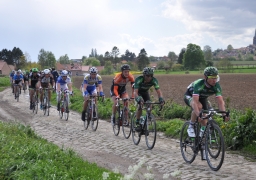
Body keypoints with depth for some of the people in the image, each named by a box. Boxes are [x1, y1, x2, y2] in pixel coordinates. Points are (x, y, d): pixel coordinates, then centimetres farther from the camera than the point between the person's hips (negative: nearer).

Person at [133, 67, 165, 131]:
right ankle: (137, 123, -18)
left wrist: (161, 99, -54)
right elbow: (135, 92, -45)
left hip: (145, 92, 3)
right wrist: (139, 99, -65)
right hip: (138, 92, -3)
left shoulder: (154, 80, -29)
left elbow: (158, 91, -34)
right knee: (140, 105, -27)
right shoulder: (139, 79, -37)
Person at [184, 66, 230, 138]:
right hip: (190, 96, -5)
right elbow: (195, 101, -47)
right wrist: (198, 115, -59)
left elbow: (220, 101, -30)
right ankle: (191, 126, -19)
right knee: (199, 106, -37)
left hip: (202, 98, 5)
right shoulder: (198, 84, -39)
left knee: (204, 122, -10)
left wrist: (224, 114, -44)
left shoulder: (216, 86, -26)